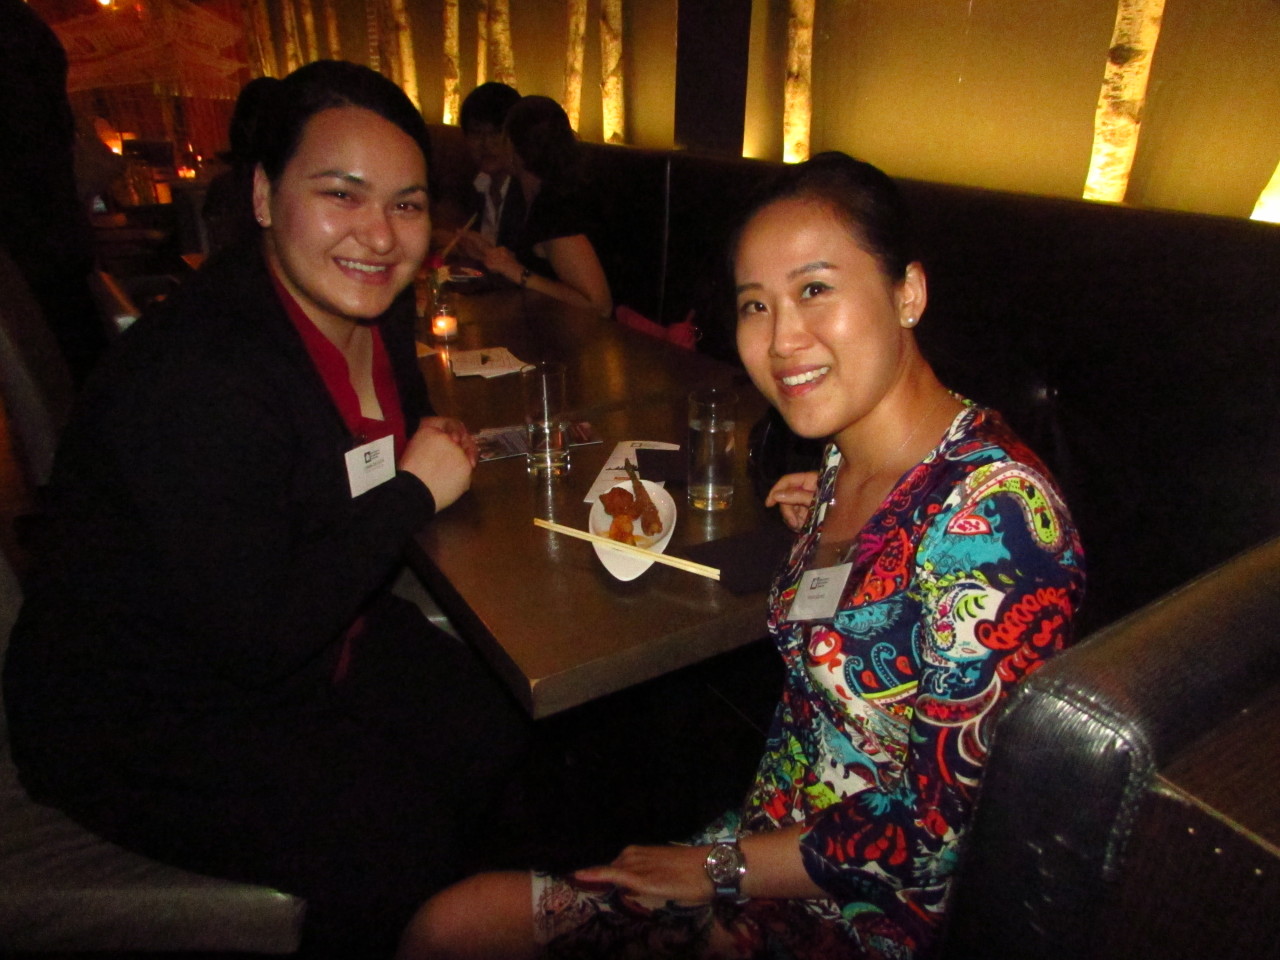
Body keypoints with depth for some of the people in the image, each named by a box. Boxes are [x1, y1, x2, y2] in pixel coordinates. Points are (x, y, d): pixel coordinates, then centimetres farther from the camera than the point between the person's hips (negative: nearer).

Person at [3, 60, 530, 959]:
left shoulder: (373, 311, -4)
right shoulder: (197, 376, -31)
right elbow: (256, 638, -32)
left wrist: (439, 452, -7)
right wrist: (414, 492, -23)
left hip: (315, 635, 8)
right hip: (142, 717, -7)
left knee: (496, 734, -2)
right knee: (398, 847, -16)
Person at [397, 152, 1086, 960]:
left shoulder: (993, 514, -27)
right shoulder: (848, 458, -2)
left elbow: (947, 832, -23)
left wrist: (723, 867, -14)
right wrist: (822, 529, 0)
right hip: (773, 834, 7)